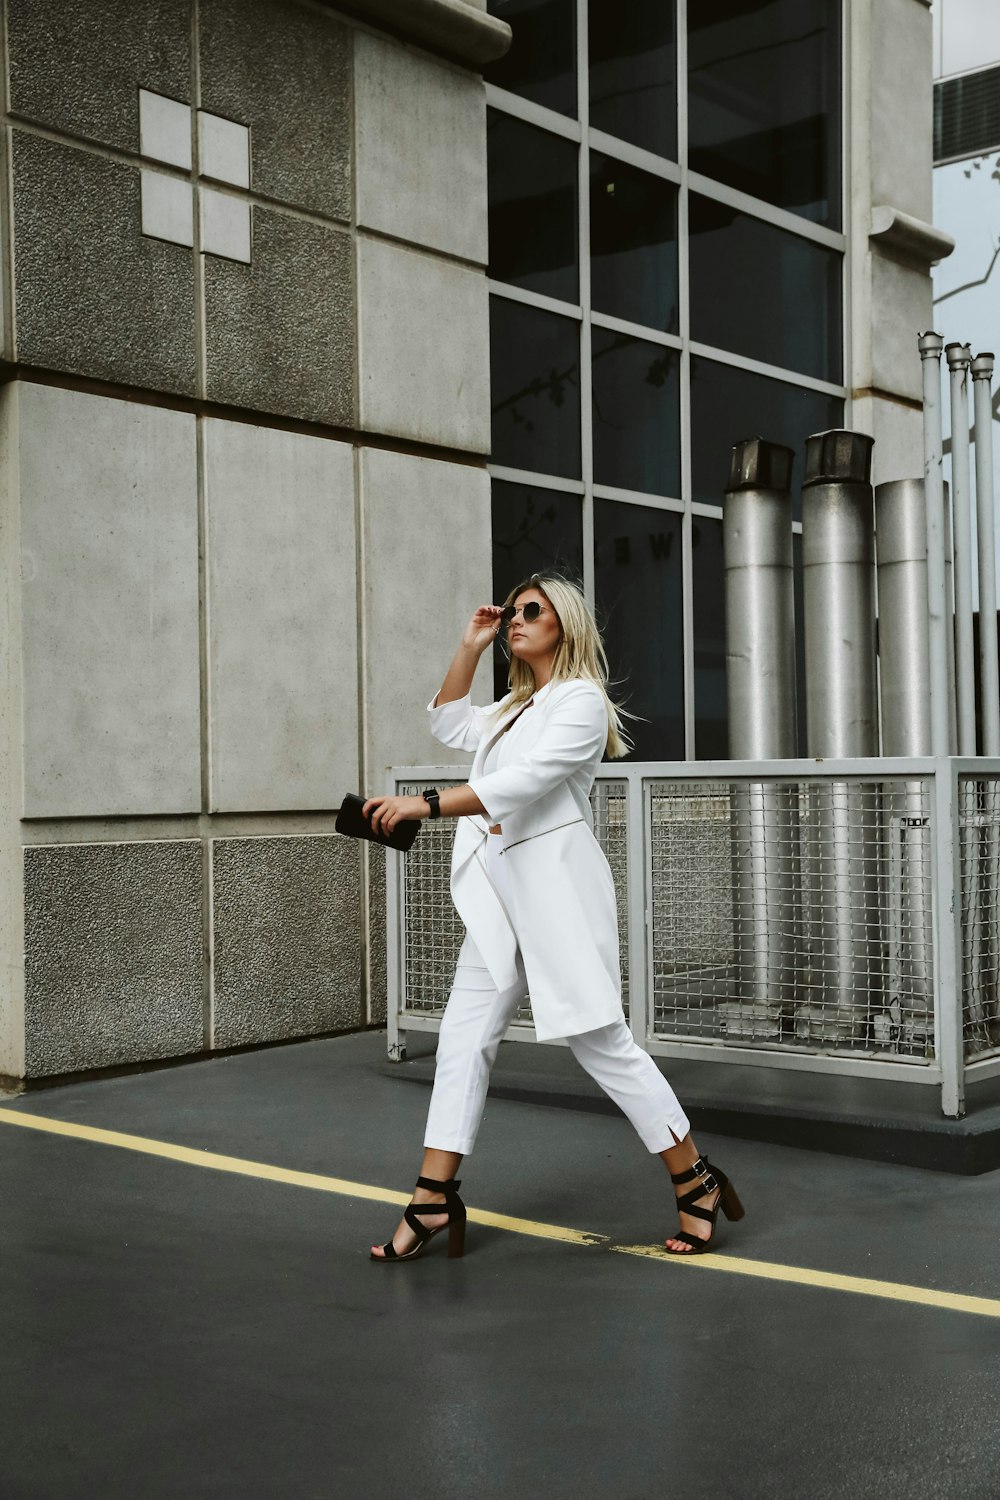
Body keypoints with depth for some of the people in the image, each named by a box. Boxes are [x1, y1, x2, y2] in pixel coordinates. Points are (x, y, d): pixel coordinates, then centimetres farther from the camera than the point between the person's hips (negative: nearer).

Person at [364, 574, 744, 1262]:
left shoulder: (581, 700, -6)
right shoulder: (516, 707, 23)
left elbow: (524, 781, -19)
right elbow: (449, 724, 36)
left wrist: (424, 804, -27)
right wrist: (470, 648, 23)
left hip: (557, 882, -8)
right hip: (500, 892, 9)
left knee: (600, 1039, -7)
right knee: (463, 1039, 2)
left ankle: (698, 1184, 6)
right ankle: (434, 1200, 6)